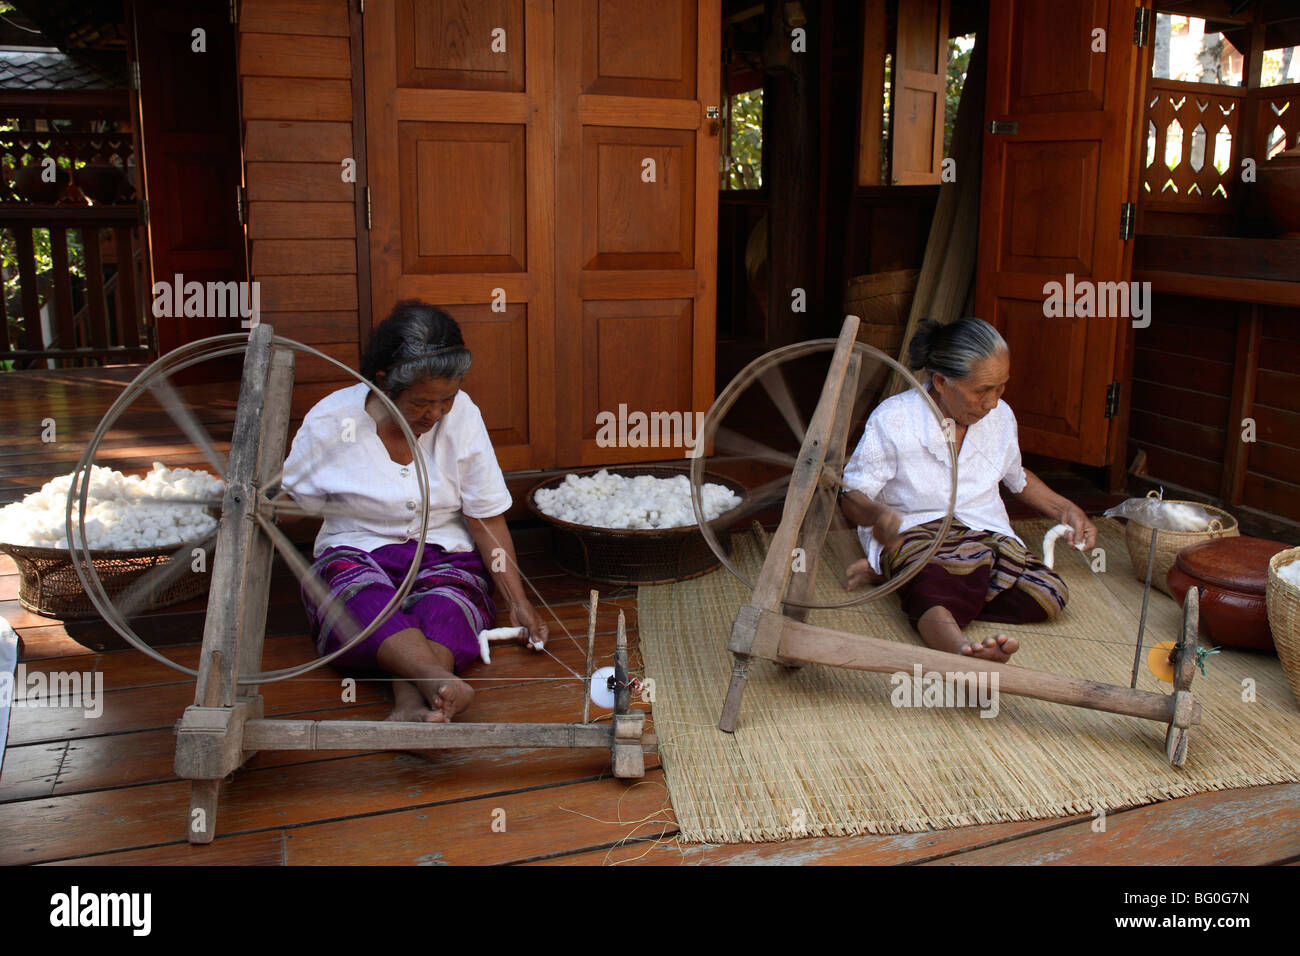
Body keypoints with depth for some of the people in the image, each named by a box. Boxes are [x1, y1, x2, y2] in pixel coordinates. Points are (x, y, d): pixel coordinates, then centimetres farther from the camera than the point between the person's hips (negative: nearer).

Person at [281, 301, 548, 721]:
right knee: (364, 600, -37)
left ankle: (410, 702, -58)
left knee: (445, 608, -34)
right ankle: (443, 684, -61)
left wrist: (518, 602, -8)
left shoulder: (462, 416, -4)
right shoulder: (329, 422, -7)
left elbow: (488, 521, -2)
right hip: (356, 555, -1)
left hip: (445, 557, 2)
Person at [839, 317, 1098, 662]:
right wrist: (878, 514, -28)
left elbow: (1018, 478, 31)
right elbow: (851, 495, -6)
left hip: (987, 534, 5)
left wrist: (1066, 510, 18)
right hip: (913, 533, -5)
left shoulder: (1000, 417, 11)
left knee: (1048, 594, -27)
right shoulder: (891, 419, -6)